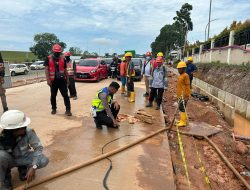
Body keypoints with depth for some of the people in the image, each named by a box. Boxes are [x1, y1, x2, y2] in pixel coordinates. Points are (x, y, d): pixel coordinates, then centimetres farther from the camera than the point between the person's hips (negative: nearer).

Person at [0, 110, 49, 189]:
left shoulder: (28, 132, -27)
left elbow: (38, 147, -23)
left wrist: (33, 167, -35)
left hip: (24, 157, 1)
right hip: (8, 160, -1)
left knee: (44, 160, -23)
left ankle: (23, 167, 7)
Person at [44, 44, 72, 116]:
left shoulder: (63, 59, 8)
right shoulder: (48, 59, 2)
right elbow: (46, 69, -4)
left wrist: (67, 79, 11)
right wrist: (48, 79, -13)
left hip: (62, 80, 1)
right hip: (53, 81, 0)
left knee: (65, 95, -4)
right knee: (53, 95, 11)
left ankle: (68, 109, -2)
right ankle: (54, 109, 26)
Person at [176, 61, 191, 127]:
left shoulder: (185, 75, -13)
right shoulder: (180, 76, 13)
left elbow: (187, 86, -16)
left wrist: (187, 96, -18)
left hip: (184, 95, -9)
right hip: (180, 95, 9)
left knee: (182, 108, -7)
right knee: (180, 108, 15)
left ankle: (183, 122, 1)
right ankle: (182, 119, 28)